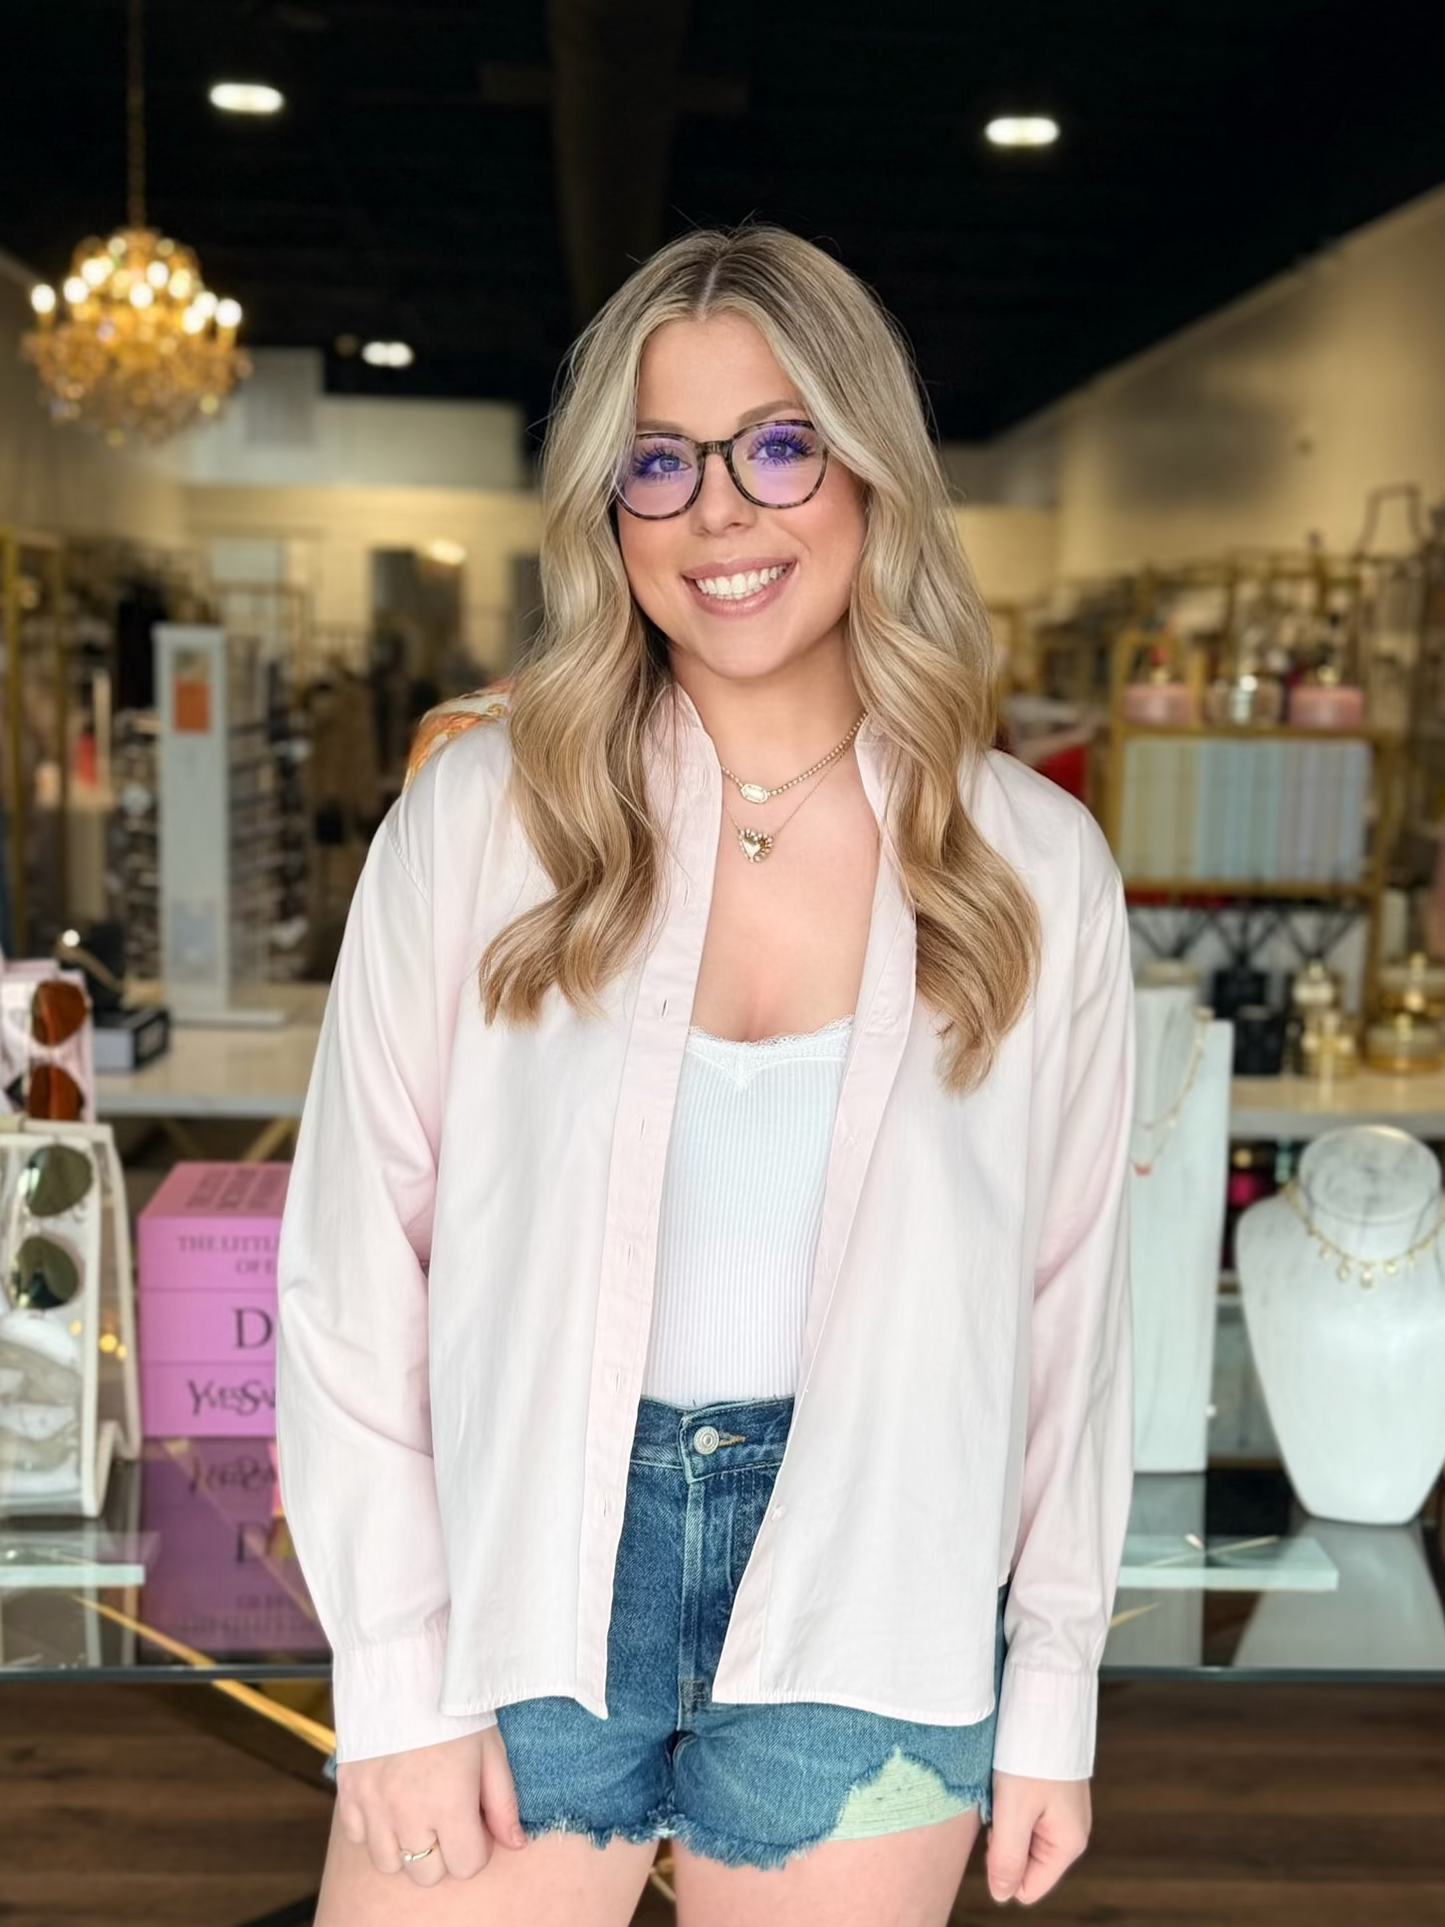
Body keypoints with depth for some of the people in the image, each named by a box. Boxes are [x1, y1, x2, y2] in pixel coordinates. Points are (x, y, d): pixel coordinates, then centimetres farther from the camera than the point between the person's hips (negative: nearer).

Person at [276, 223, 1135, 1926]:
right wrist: (396, 1677, -6)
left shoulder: (1038, 867, -2)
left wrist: (1054, 1694, 4)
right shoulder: (483, 811, -6)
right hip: (524, 1577, 0)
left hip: (868, 1600, 1)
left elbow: (1067, 1301, 3)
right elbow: (352, 1261, -5)